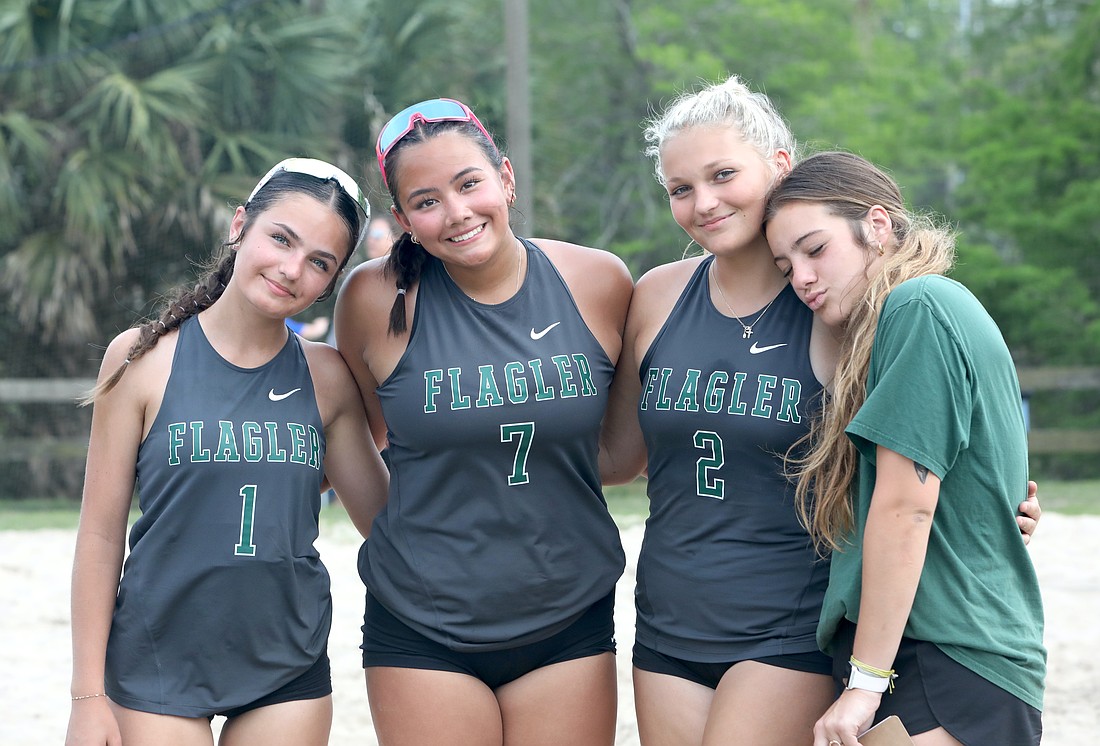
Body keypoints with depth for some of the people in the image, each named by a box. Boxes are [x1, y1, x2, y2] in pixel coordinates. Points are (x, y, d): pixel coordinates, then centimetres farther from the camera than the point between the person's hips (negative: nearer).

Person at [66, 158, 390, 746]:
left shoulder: (327, 379, 3)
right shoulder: (144, 359, -5)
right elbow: (101, 533, -4)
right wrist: (88, 695, -5)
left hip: (290, 670, 2)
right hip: (158, 668, -2)